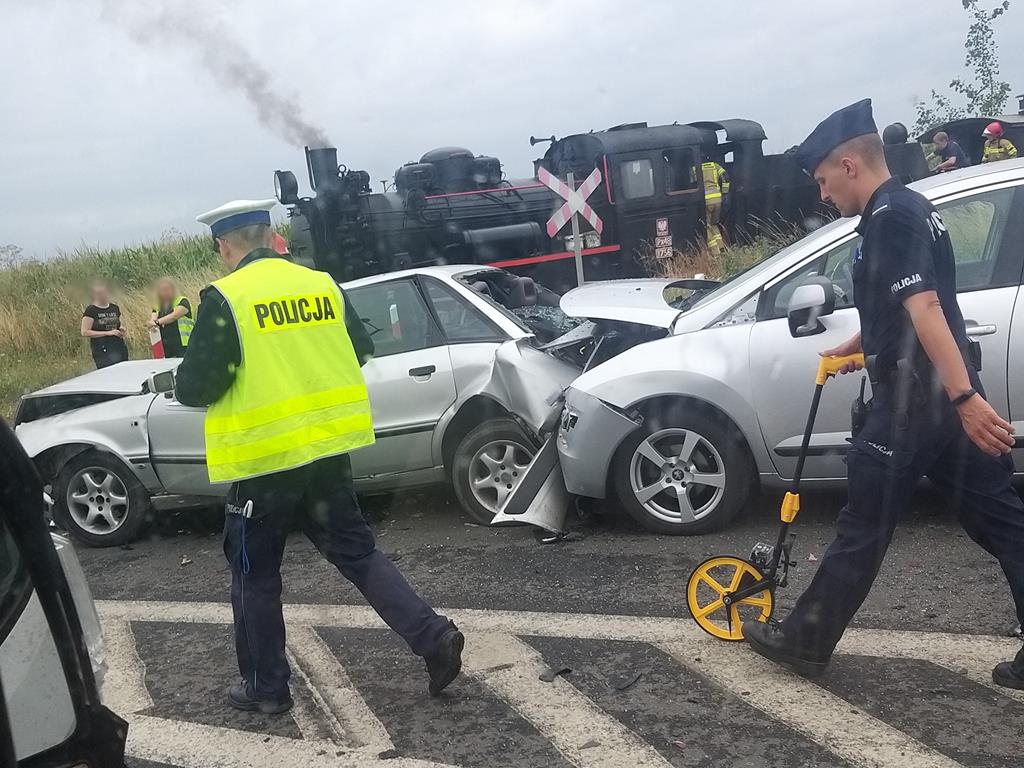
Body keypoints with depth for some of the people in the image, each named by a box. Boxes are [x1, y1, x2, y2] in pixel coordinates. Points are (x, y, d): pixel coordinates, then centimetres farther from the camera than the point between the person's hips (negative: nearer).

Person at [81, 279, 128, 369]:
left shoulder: (115, 308, 15)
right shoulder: (91, 310, -1)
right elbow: (85, 333, -8)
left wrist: (122, 329, 7)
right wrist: (107, 333, -13)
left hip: (120, 348, 6)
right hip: (102, 351, -6)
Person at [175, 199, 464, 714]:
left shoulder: (225, 299, -13)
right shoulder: (321, 285, 4)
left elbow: (193, 387, -14)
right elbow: (359, 350, 15)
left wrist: (189, 378, 8)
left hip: (264, 458, -5)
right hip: (326, 451, 5)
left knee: (255, 574, 12)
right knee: (356, 552, 16)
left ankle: (265, 687, 22)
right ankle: (434, 637, 6)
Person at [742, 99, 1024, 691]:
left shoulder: (889, 218, -15)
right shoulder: (911, 208, 16)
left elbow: (924, 309, -26)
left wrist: (964, 397, -33)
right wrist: (855, 348, 38)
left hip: (913, 402, -10)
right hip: (949, 397, 10)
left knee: (863, 532, 2)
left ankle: (805, 642, 15)